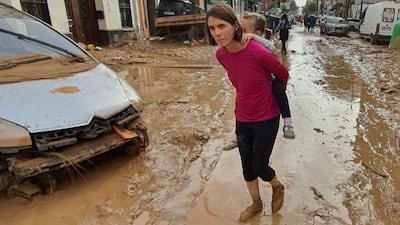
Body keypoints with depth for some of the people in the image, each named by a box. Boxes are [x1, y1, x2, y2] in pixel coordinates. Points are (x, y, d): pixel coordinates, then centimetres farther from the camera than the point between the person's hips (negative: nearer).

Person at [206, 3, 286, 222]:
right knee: (247, 167, 17)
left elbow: (283, 76, -6)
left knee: (259, 167, 7)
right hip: (242, 119, 5)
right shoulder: (221, 55, -10)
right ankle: (256, 203, 43)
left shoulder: (260, 53, -27)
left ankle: (278, 188, 42)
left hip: (266, 120, -5)